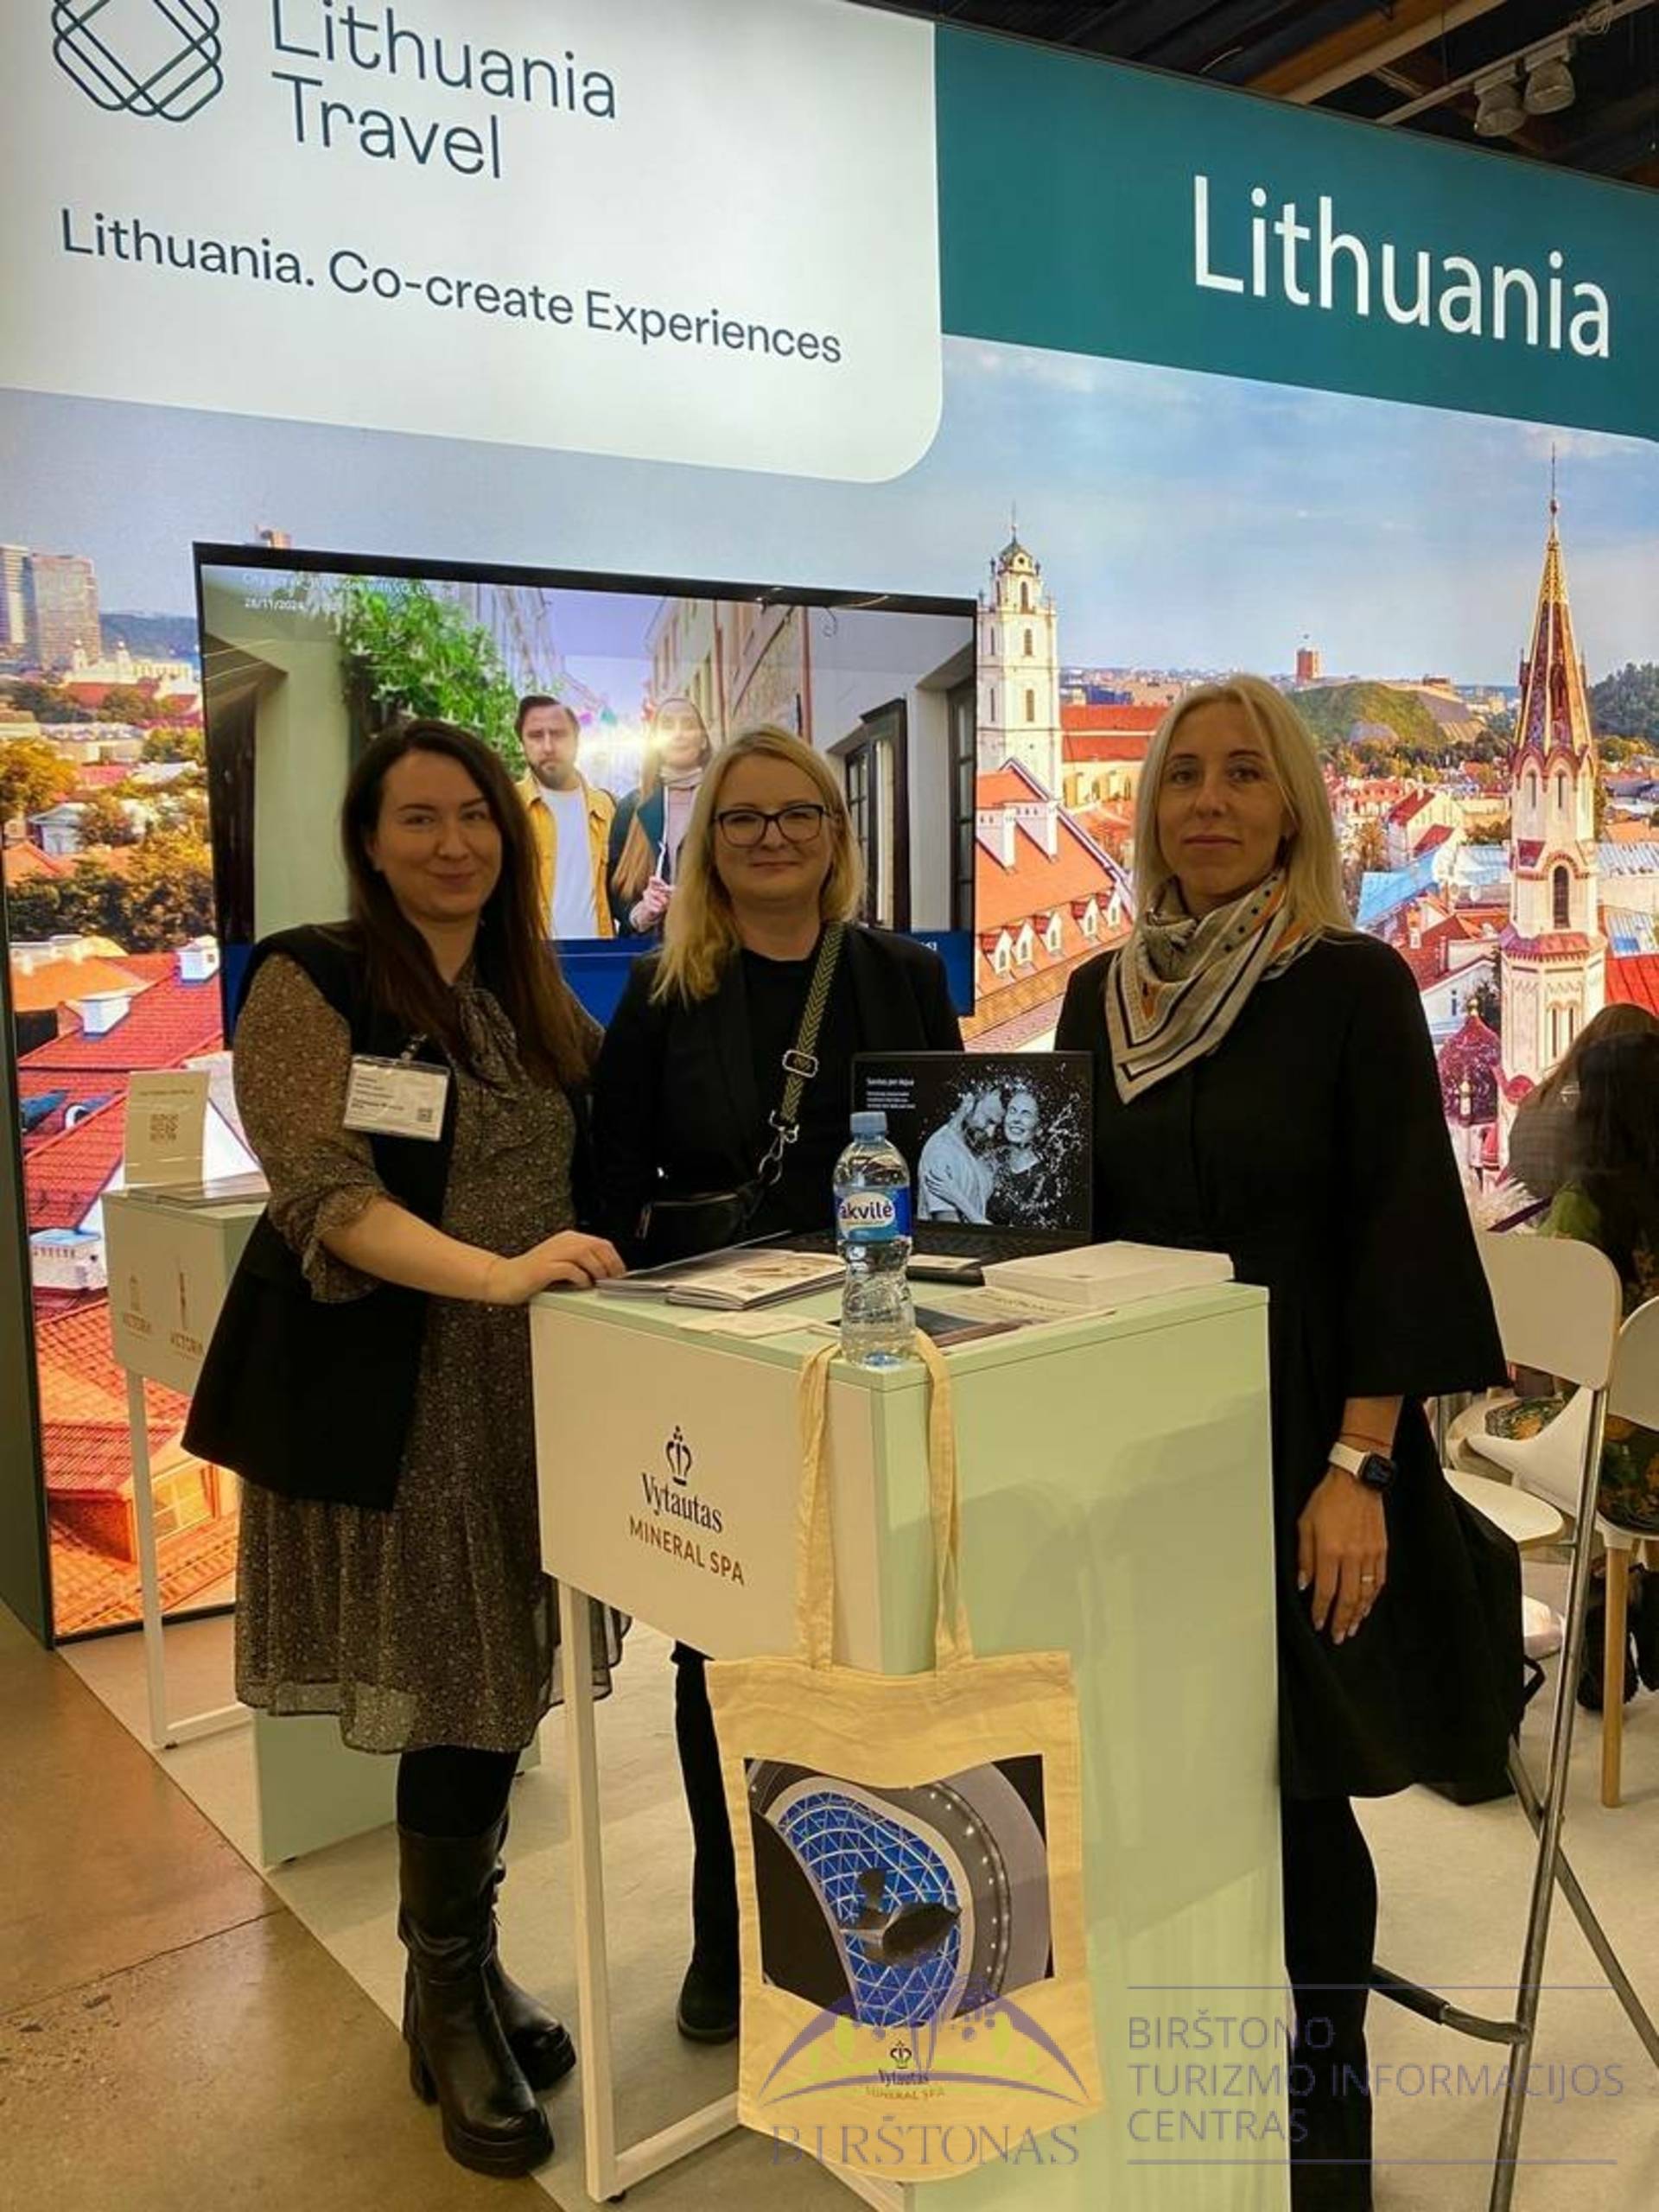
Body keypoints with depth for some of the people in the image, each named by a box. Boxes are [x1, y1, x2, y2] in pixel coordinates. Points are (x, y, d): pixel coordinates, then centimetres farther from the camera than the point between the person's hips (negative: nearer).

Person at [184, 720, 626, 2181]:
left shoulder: (534, 1000, 13)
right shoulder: (312, 983, -6)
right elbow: (321, 1194, -18)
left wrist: (585, 1273, 0)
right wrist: (496, 1273, -29)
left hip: (525, 1388, 6)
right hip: (393, 1396, -5)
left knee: (504, 1687, 11)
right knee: (455, 1699, 0)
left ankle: (459, 1977, 33)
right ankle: (455, 2013, 23)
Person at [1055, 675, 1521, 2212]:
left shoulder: (1355, 986, -8)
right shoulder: (1100, 994, 6)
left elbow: (1401, 1236, -12)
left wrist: (1357, 1467, -17)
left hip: (1296, 1440, -4)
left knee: (1292, 1776, 4)